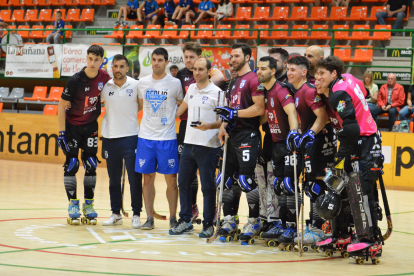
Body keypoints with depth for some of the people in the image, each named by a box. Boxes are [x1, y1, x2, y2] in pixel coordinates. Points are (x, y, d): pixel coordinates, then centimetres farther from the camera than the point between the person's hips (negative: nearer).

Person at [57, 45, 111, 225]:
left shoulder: (105, 78, -9)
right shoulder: (76, 80, -20)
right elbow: (62, 105, -14)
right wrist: (61, 132, -16)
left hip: (91, 126, 3)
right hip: (72, 125, -3)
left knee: (91, 165, 3)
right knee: (71, 165, -5)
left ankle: (88, 204, 12)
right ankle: (73, 204, 4)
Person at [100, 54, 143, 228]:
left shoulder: (136, 85, -2)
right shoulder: (105, 87, 4)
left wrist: (131, 112, 3)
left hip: (130, 136, -2)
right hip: (109, 137, 2)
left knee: (135, 178, -5)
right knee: (113, 179, 9)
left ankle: (136, 214, 3)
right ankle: (116, 214, 18)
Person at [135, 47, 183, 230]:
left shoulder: (175, 83, -2)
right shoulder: (142, 82, 7)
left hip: (167, 138, -3)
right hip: (146, 136, 3)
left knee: (171, 179, -1)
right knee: (148, 178, 4)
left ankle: (173, 218, 8)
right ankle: (149, 218, 10)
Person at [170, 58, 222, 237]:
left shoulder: (217, 92, -7)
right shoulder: (191, 88, 13)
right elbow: (184, 106, 31)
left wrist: (209, 126, -23)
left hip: (208, 146, -6)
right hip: (189, 142, 6)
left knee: (207, 186, -2)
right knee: (183, 183, 8)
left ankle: (208, 224, 7)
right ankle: (185, 221, 19)